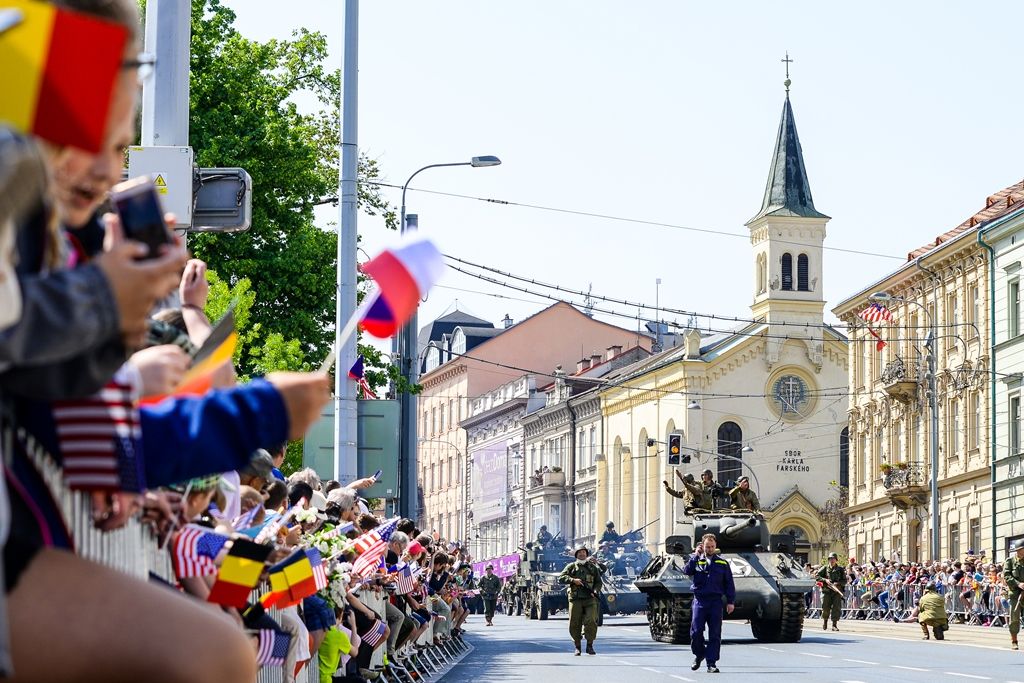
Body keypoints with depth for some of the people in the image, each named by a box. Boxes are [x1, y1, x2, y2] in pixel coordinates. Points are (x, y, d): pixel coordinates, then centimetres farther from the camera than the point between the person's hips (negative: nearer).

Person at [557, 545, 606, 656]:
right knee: (574, 625, -1)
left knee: (591, 621, -16)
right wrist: (573, 580, -14)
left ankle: (590, 646, -6)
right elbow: (561, 578, 1)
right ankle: (577, 647, 12)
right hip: (575, 600, 0)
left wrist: (595, 591, -4)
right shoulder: (571, 567, 10)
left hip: (590, 599, 0)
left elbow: (599, 582, 15)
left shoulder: (593, 567, 15)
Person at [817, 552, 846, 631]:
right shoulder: (825, 568, 8)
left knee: (837, 607, -10)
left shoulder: (840, 569, 7)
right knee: (825, 607, 1)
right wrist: (825, 580, -13)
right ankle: (825, 621, 28)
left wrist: (837, 583, -14)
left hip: (837, 591, 0)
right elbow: (817, 576, 2)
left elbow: (845, 581, 5)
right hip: (826, 591, 0)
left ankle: (834, 625, -6)